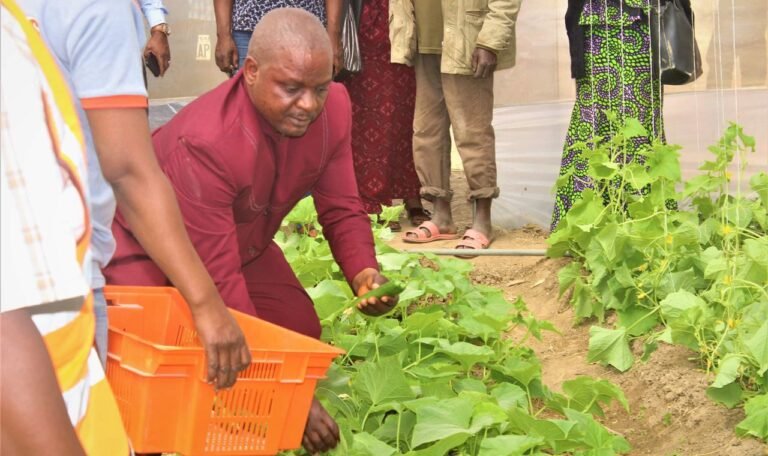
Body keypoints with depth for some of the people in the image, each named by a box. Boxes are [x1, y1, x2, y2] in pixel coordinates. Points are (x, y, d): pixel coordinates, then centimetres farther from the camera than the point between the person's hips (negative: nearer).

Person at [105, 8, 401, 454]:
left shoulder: (333, 107, -21)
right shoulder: (205, 142, -40)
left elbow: (343, 210, -9)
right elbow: (218, 279, -39)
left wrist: (364, 273, -34)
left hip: (244, 241, 7)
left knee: (302, 335, -2)